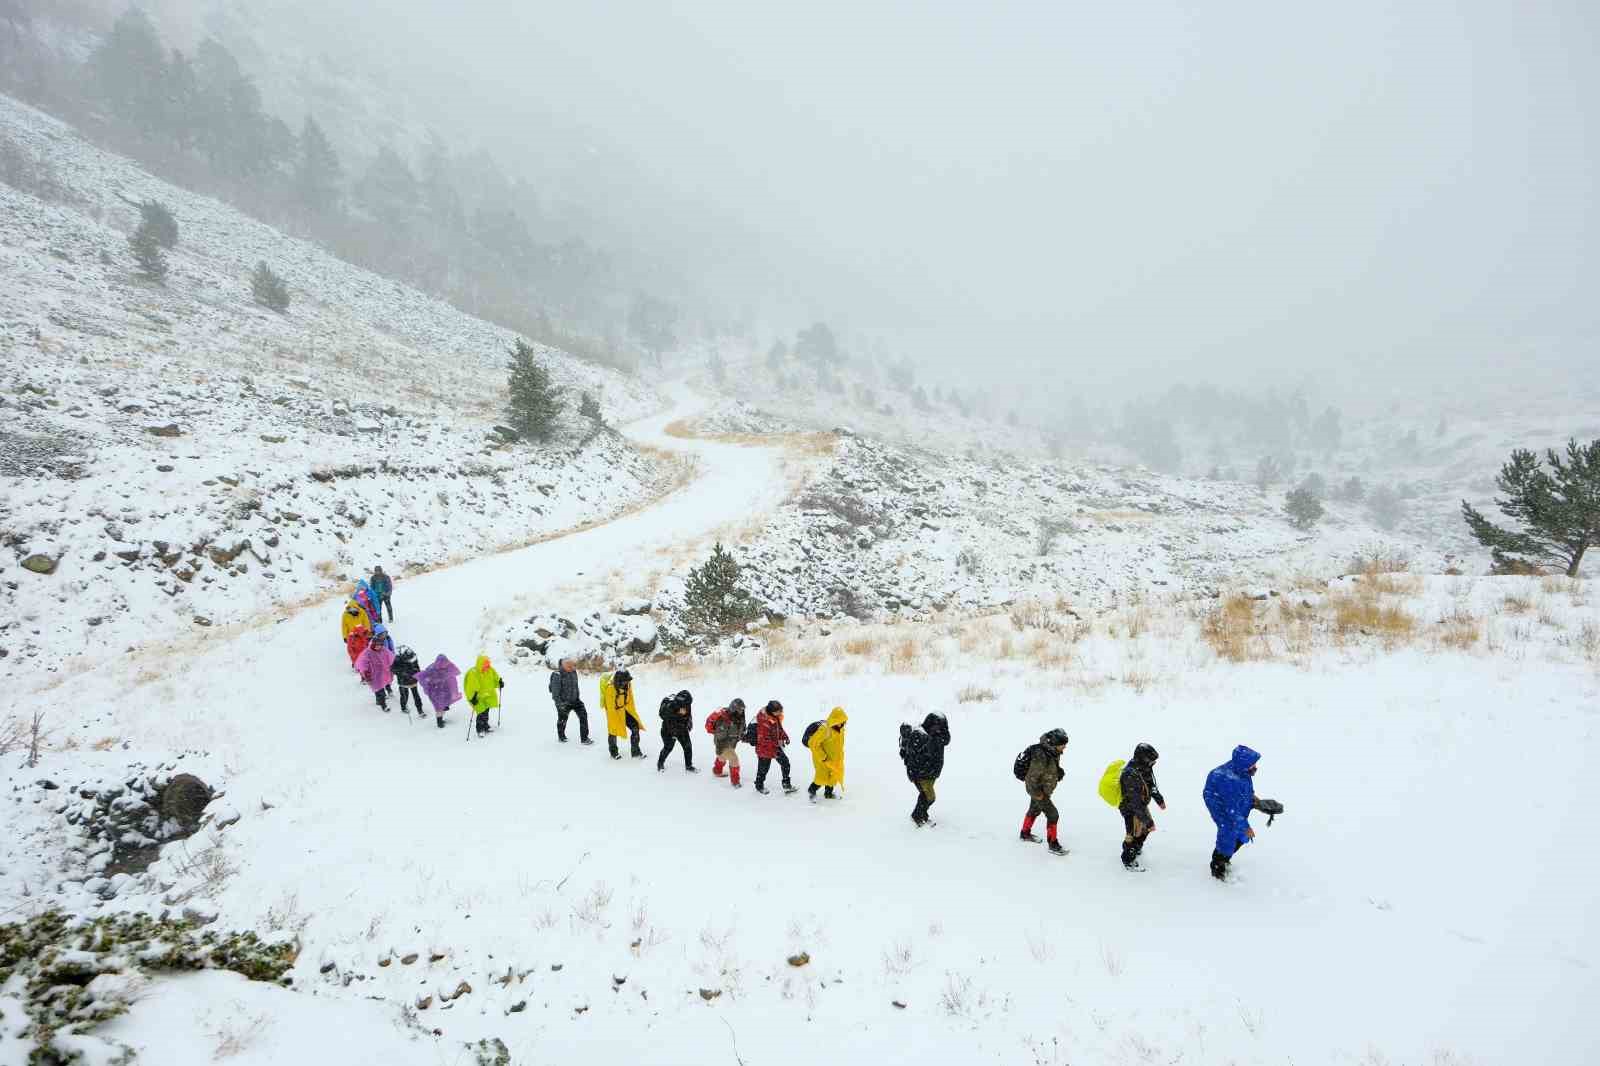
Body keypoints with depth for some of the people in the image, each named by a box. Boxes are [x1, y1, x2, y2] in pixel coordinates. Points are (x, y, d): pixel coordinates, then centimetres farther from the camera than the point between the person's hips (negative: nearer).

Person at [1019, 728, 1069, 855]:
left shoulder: (1053, 752, -9)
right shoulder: (1041, 757, -37)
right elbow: (1032, 777, -30)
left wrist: (1059, 772, -1)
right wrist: (1037, 794, -21)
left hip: (1045, 787, 9)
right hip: (1037, 789, -9)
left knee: (1034, 810, 26)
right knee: (1053, 814, -7)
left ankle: (1025, 833, 47)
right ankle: (1053, 845, 6)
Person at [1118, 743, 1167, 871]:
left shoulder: (1144, 767, -14)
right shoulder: (1131, 776, -41)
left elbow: (1151, 783, 9)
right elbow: (1135, 803, -36)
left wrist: (1159, 799, 22)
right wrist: (1148, 821, -31)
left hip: (1142, 804, 9)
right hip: (1130, 809, -9)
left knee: (1145, 828, 27)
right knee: (1134, 834, 7)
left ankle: (1136, 847, 53)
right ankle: (1128, 860, 31)